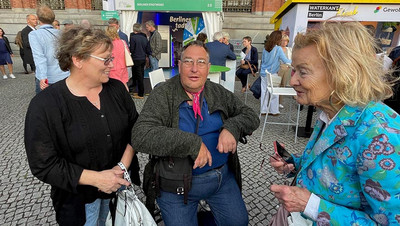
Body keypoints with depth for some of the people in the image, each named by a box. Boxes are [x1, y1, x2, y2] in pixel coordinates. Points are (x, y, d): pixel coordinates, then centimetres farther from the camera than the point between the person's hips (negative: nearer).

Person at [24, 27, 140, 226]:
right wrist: (96, 178, -21)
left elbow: (134, 128, 0)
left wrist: (123, 165, -13)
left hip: (119, 185, 4)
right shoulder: (45, 105, -17)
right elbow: (44, 164, -17)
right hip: (79, 198, -4)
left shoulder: (116, 88, -6)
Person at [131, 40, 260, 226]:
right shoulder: (162, 95, -12)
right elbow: (140, 136, -23)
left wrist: (232, 128, -18)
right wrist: (192, 143, -30)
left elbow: (250, 116, 4)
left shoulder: (218, 93, 2)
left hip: (223, 176, 4)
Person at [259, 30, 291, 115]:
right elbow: (286, 61, -10)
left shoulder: (265, 48, 3)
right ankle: (274, 111, 15)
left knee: (264, 92, 10)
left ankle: (263, 110, 16)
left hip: (263, 73, 5)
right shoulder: (278, 49, -12)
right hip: (272, 74, -5)